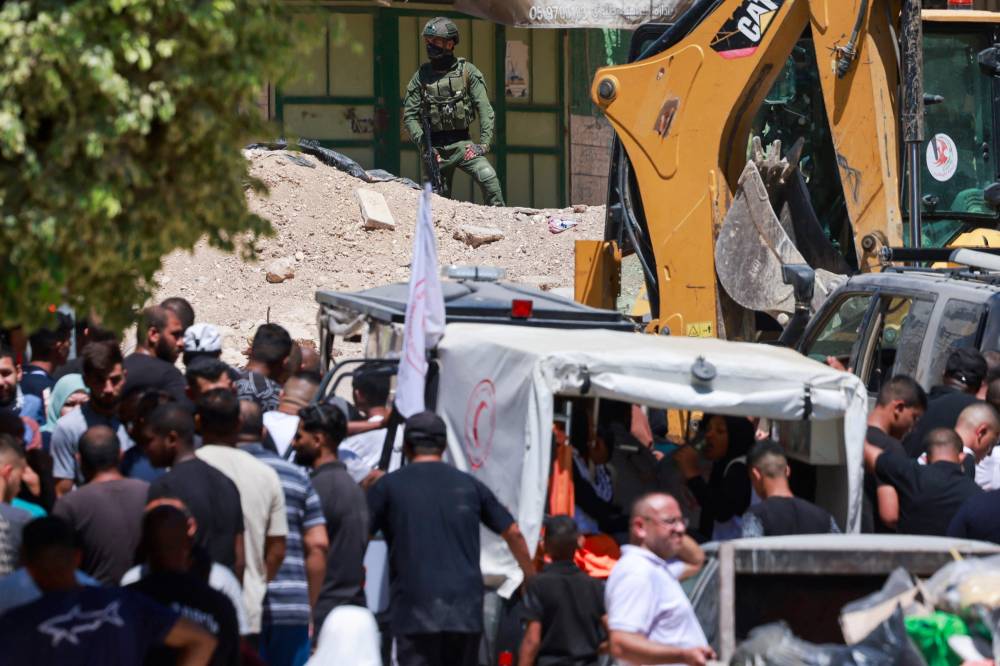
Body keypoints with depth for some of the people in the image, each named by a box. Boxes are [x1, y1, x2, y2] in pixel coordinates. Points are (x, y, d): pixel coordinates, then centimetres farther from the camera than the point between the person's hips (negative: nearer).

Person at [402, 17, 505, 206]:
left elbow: (484, 109, -3)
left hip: (462, 143, -2)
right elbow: (410, 116, 6)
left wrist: (484, 142, -14)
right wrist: (422, 142, -9)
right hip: (434, 148, 2)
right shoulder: (422, 76, 6)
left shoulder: (467, 71, 1)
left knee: (488, 176, -26)